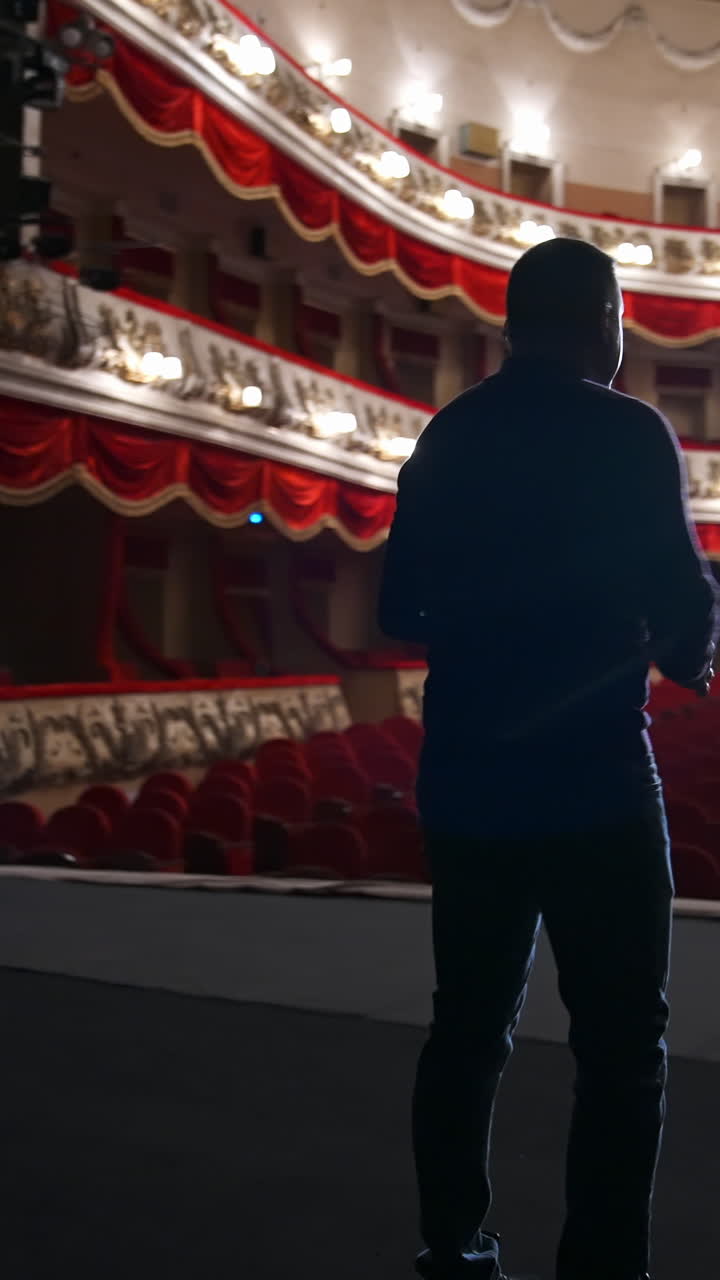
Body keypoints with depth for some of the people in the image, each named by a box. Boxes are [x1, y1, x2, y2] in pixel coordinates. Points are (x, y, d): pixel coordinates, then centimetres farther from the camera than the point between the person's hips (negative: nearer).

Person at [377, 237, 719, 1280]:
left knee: (467, 1027, 16)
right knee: (621, 1046, 3)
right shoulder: (626, 433, -8)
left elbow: (401, 610, 11)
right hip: (590, 782, -6)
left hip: (465, 782, 6)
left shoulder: (448, 437, 9)